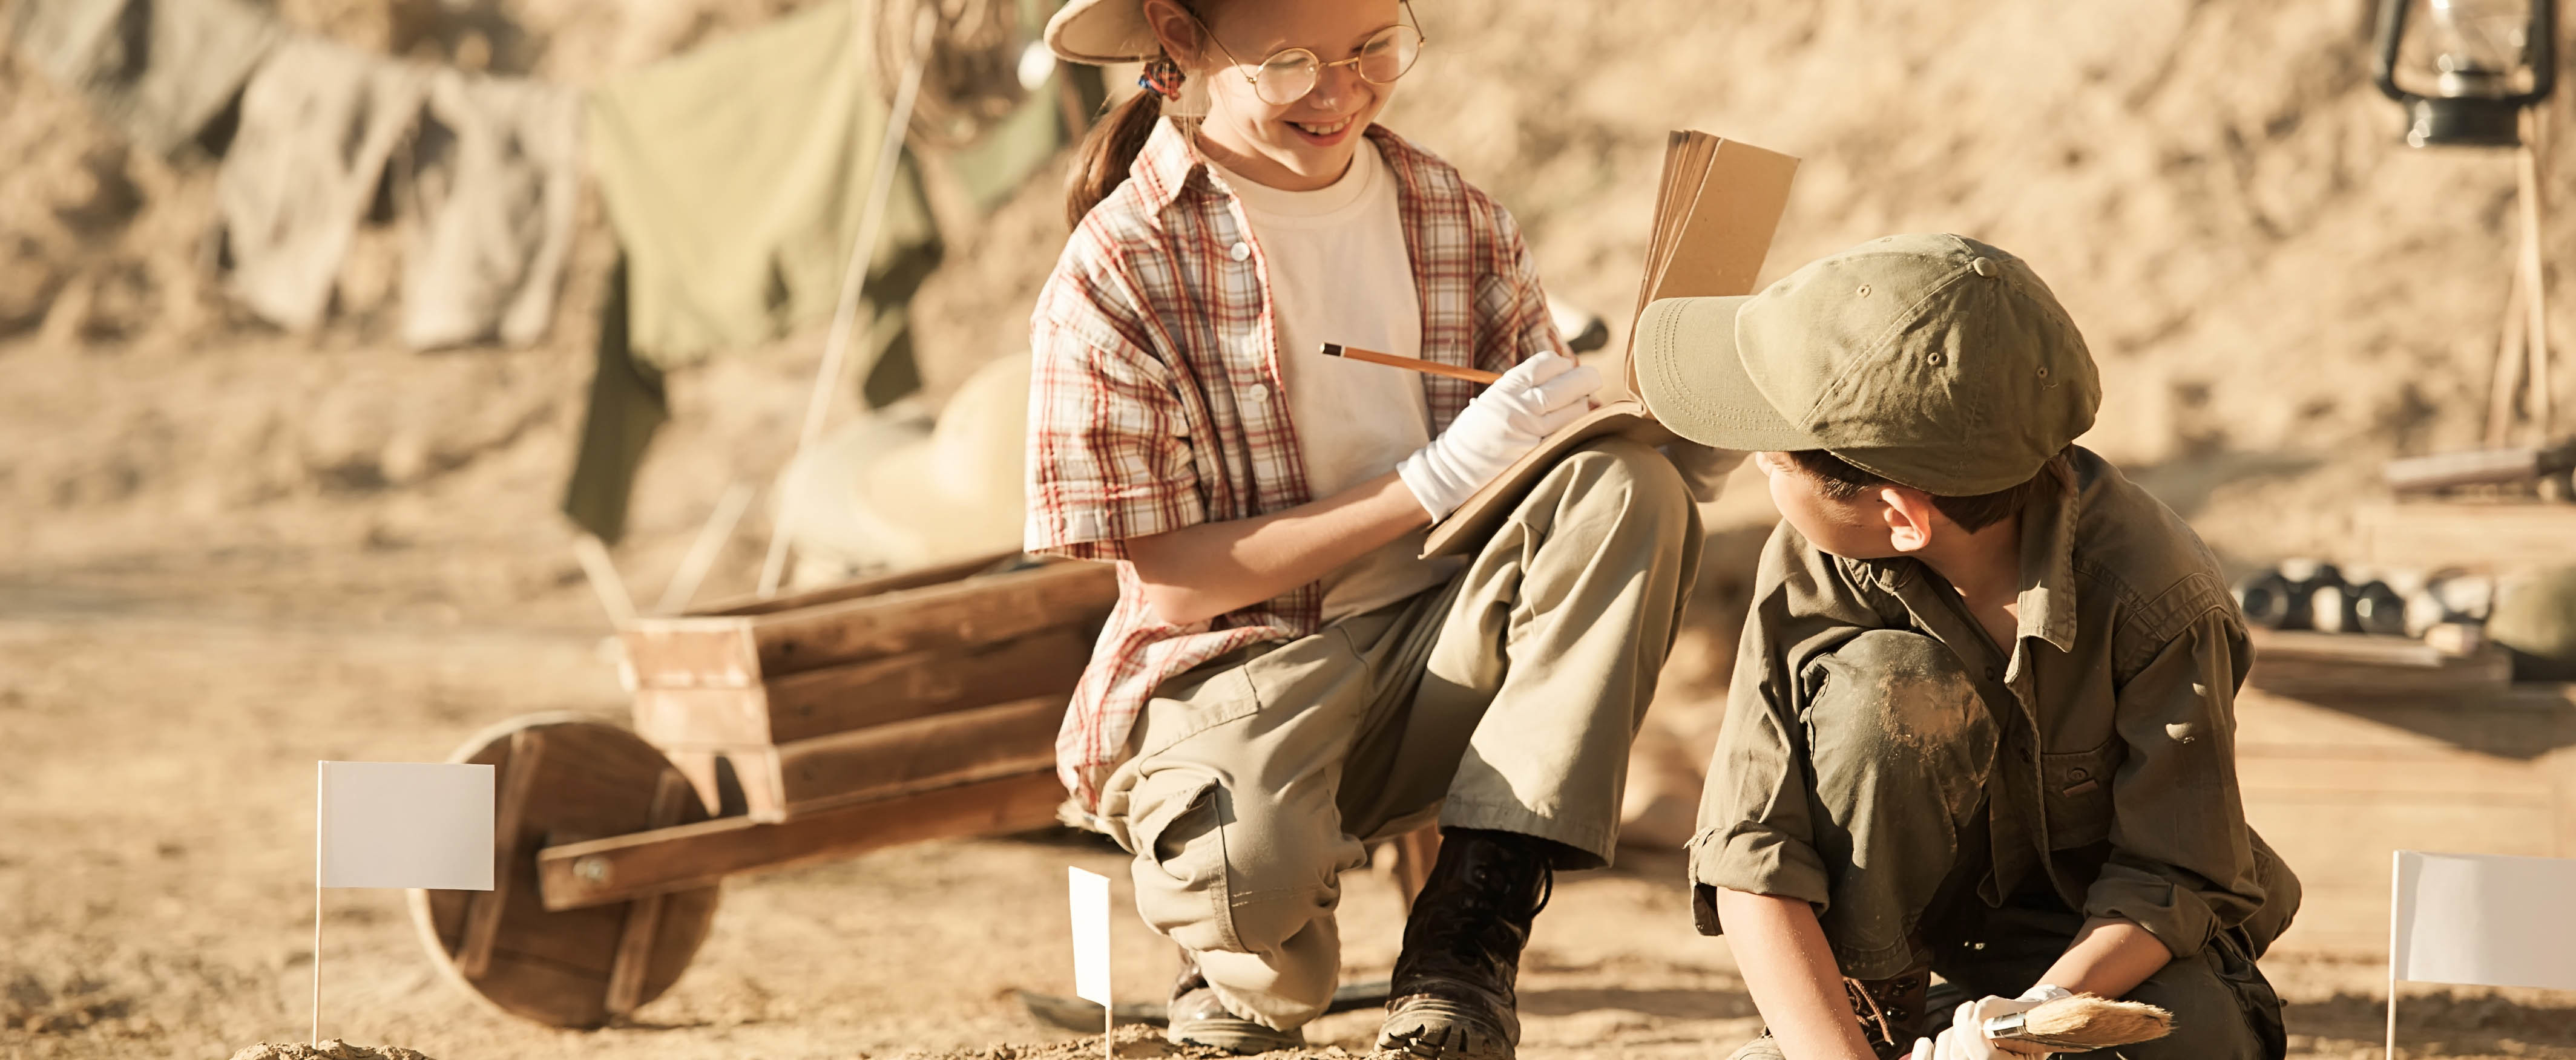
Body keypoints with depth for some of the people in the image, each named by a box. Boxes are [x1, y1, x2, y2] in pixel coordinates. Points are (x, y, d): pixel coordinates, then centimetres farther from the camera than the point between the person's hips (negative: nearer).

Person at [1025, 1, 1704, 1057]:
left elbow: (1545, 451, 10)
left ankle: (1469, 931, -21)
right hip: (1232, 673, -5)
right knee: (1249, 863, -39)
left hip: (1446, 656, 5)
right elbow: (1173, 580, -12)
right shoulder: (1119, 271, -10)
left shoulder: (1458, 222, 5)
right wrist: (1434, 482, -19)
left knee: (1627, 485, -22)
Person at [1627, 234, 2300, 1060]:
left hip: (2104, 940, -2)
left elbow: (2169, 882, -23)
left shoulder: (2157, 599, -29)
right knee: (1884, 683, -29)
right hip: (1919, 892, 2)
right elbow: (1752, 863, -25)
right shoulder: (1808, 568, -23)